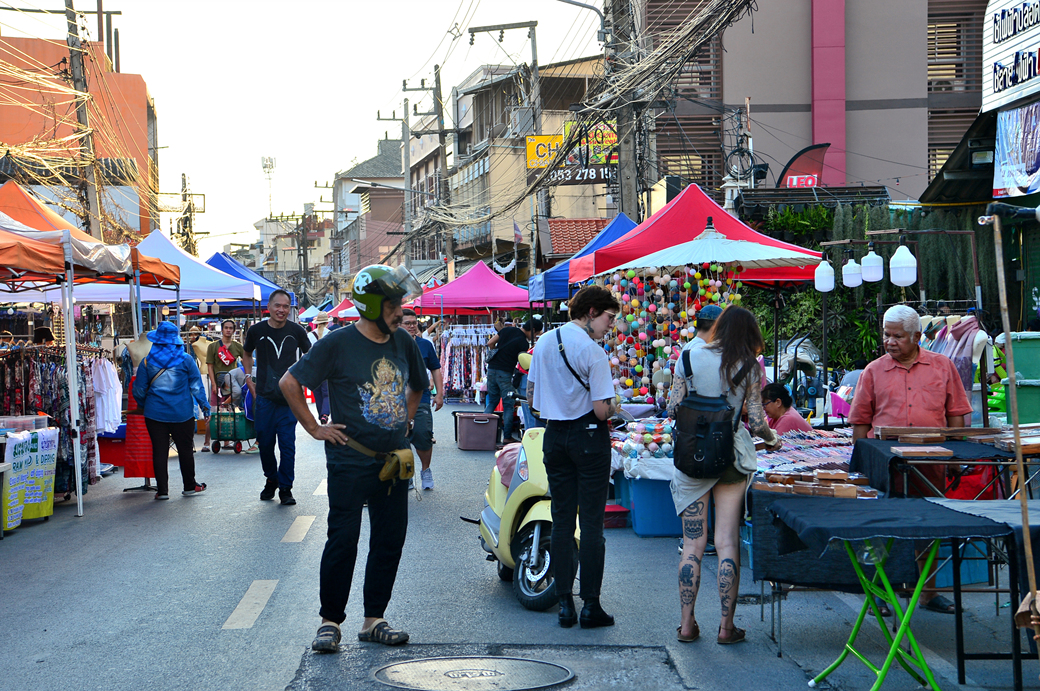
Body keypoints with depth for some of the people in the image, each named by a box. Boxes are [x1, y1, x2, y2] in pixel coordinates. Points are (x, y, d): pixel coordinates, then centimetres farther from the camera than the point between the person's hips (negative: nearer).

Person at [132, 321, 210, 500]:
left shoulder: (147, 361, -2)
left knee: (159, 451, 5)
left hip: (155, 413, 0)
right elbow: (197, 386, -1)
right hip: (182, 413, 0)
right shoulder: (186, 360, -3)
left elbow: (139, 391, 3)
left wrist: (144, 405, 21)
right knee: (185, 449, 12)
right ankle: (190, 486, 22)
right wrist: (205, 407, 7)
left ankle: (162, 490, 6)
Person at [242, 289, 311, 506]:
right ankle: (271, 480, 30)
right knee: (265, 443, 8)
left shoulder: (296, 331, -2)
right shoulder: (256, 331, 1)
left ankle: (285, 488, 6)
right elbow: (247, 354, 20)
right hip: (264, 398, 2)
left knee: (287, 445, -4)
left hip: (289, 398, -1)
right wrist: (249, 379, 11)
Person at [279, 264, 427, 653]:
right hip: (350, 460, -6)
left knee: (390, 541, 8)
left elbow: (417, 387, 28)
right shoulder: (338, 344, -9)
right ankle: (330, 621, 8)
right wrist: (314, 428, -7)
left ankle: (374, 620, 18)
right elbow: (289, 382, -6)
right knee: (343, 541, -5)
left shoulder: (404, 343, 8)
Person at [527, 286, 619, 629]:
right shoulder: (593, 352, -15)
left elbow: (531, 393, 13)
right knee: (591, 522, 0)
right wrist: (613, 407, 4)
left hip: (554, 436, 6)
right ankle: (591, 606, 1)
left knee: (562, 520, 10)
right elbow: (602, 410, -17)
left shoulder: (543, 343, 6)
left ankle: (565, 604, 10)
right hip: (589, 437, -6)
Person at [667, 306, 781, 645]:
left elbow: (672, 408, 1)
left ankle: (687, 624, 8)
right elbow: (757, 421, -4)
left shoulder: (689, 357, 2)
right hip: (731, 455, -1)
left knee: (693, 544, 6)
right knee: (728, 543, 3)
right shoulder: (748, 367, -1)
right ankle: (727, 626, 5)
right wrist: (773, 439, 16)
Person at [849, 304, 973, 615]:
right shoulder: (873, 371, 6)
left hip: (930, 462, 1)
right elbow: (860, 421, 7)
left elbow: (956, 414, 10)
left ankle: (929, 591, 18)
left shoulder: (942, 366, 8)